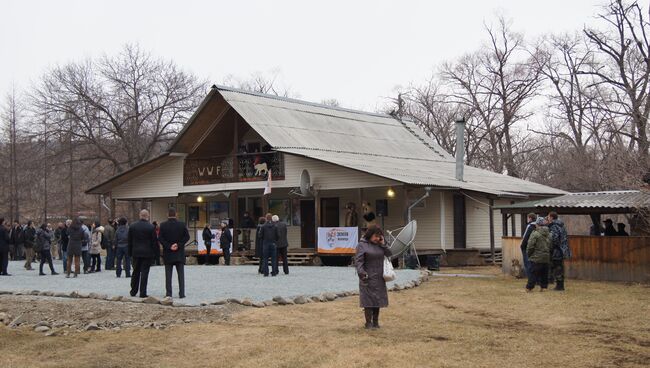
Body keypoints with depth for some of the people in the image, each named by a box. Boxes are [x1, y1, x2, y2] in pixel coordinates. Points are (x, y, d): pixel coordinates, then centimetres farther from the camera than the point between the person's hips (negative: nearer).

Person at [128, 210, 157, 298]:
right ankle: (142, 293, -2)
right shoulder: (151, 227, -9)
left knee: (135, 272, 15)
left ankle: (133, 291, 22)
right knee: (144, 272, -1)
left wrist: (130, 253, 13)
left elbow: (130, 241, 6)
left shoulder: (132, 226, 1)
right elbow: (154, 242, -7)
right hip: (147, 253, -3)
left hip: (136, 253, 3)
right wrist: (154, 254, 1)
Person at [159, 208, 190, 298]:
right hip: (179, 253, 1)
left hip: (168, 253, 0)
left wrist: (169, 246, -9)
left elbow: (160, 238, -9)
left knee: (168, 275, 5)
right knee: (181, 274, 5)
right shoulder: (182, 224, -2)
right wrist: (179, 245, -7)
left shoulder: (163, 225, -5)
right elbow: (187, 236, -6)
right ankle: (182, 293, 2)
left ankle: (168, 293, 3)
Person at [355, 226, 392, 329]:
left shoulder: (379, 245, 9)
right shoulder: (362, 245, -7)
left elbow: (389, 255, 5)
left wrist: (383, 244, -4)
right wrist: (361, 273, -25)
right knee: (368, 300, -3)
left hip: (379, 278, 5)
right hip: (368, 278, -5)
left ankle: (376, 321, 18)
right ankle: (368, 322, 3)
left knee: (378, 299, 9)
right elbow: (358, 261, -13)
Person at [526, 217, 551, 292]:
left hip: (536, 258, -6)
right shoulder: (549, 234, 8)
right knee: (544, 274, 13)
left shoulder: (535, 234, -15)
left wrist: (529, 254, 1)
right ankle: (544, 286, 14)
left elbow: (530, 246, -14)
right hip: (546, 258, 6)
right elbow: (551, 246, 12)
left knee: (533, 273, 0)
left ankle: (529, 287, 3)